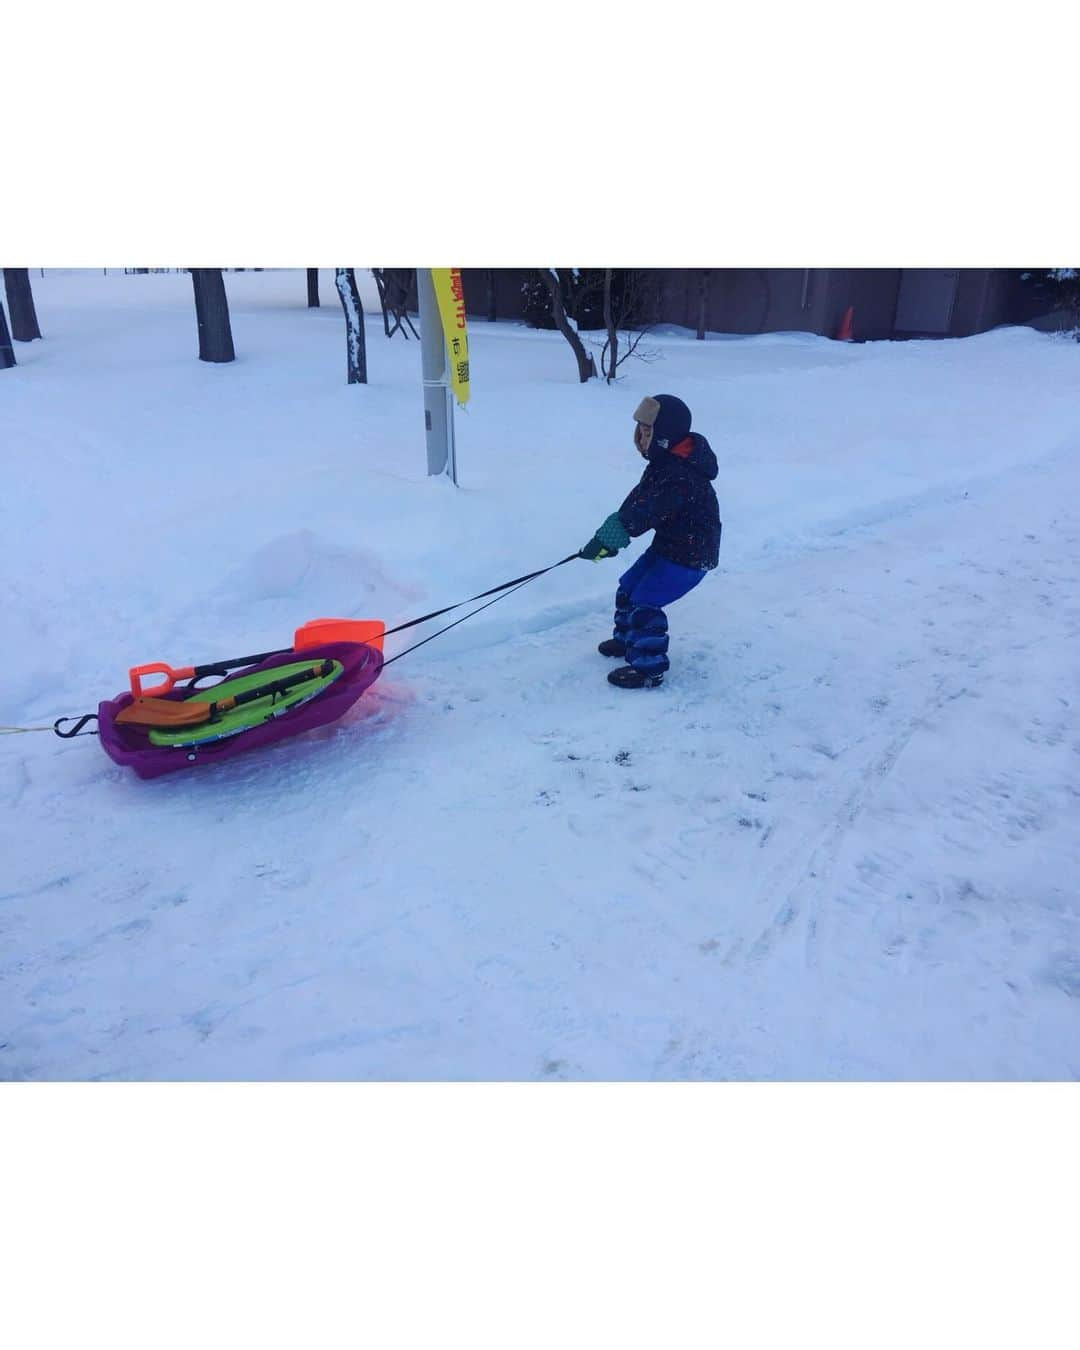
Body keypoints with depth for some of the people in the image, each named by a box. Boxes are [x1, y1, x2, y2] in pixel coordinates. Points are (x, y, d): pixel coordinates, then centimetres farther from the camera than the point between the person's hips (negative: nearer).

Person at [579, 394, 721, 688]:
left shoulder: (679, 477, -30)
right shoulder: (665, 461, 3)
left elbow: (645, 512, -37)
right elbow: (637, 499, 4)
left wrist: (606, 538, -39)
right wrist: (611, 535, -6)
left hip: (691, 556, -10)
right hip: (667, 545, 10)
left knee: (644, 603, -13)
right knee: (628, 587, 17)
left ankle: (649, 667, -2)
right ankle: (627, 638, 38)